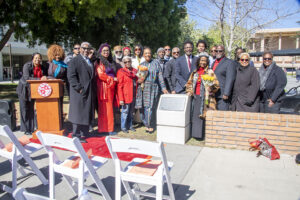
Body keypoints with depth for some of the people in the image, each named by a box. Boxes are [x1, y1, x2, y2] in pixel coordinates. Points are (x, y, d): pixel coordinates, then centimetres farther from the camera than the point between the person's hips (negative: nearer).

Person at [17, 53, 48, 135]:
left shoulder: (43, 68, -4)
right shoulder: (27, 66, -17)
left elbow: (46, 77, 4)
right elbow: (27, 78, -27)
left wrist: (45, 77, -19)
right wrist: (39, 79, -34)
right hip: (24, 89, -4)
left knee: (31, 109, 8)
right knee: (24, 109, -1)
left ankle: (31, 128, 14)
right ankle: (25, 129, 7)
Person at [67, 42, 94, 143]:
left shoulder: (90, 61, 18)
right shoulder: (74, 61, -5)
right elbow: (71, 76, -14)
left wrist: (92, 88, 13)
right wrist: (79, 88, -20)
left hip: (89, 91, 7)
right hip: (79, 92, -7)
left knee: (87, 112, 10)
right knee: (78, 112, -2)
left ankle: (84, 133, 21)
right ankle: (76, 135, 7)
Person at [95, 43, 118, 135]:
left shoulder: (111, 62, 19)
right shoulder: (99, 62, -4)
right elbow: (101, 75, -12)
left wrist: (115, 79, 10)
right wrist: (112, 79, -6)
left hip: (111, 87, 7)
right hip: (104, 87, -7)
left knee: (109, 108, 7)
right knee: (106, 109, -5)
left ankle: (108, 127, 13)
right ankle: (108, 129, -1)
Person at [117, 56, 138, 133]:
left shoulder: (135, 71, 9)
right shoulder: (121, 72, -7)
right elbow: (119, 86, -10)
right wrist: (121, 99, -15)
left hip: (134, 95, 5)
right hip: (126, 96, -5)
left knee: (131, 112, 15)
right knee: (125, 112, 2)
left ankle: (130, 126, 29)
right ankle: (123, 127, 17)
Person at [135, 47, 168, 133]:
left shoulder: (155, 63, 7)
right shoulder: (141, 65, 17)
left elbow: (160, 76, 3)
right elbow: (138, 78, 19)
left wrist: (163, 88, -3)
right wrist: (139, 80, -4)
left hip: (153, 88, -3)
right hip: (143, 89, 4)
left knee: (150, 107, -9)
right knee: (142, 107, -1)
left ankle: (151, 126, 8)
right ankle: (147, 124, 17)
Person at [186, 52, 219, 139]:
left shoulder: (210, 72, 1)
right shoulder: (194, 72, 15)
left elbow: (216, 84, -5)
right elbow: (189, 83, 21)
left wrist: (210, 88, -23)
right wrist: (189, 91, 7)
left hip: (205, 98, -4)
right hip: (196, 97, 4)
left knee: (204, 115, -8)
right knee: (195, 115, 3)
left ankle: (203, 134, 0)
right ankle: (195, 133, 12)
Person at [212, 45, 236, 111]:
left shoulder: (229, 63, -4)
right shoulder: (214, 63, 21)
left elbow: (230, 79, -13)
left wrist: (226, 94, -20)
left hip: (223, 96, -7)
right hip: (213, 95, 7)